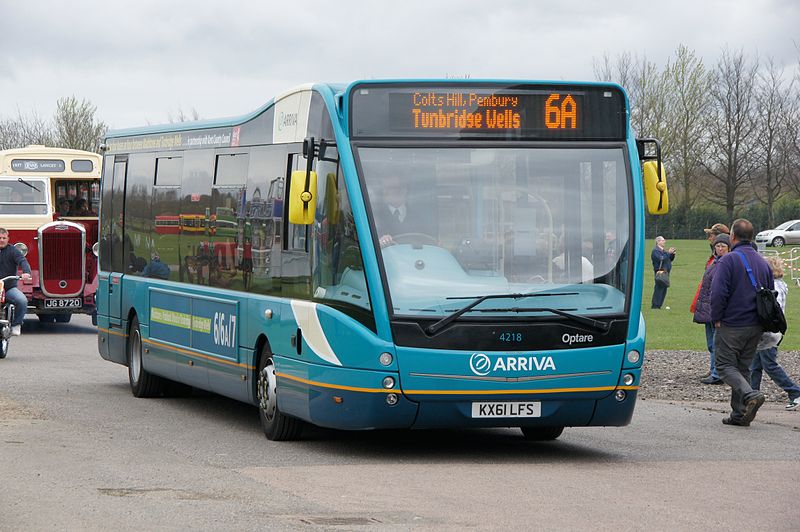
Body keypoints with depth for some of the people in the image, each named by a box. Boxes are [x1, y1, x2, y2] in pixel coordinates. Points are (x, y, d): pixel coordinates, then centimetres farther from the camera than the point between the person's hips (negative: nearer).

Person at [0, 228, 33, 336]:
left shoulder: (12, 250, 2)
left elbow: (22, 261, -13)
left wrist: (26, 272, -34)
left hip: (10, 287, -1)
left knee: (22, 301, -28)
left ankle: (16, 324, -6)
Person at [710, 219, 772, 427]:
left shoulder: (728, 260, -12)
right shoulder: (763, 263, 10)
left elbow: (718, 293, -18)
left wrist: (716, 318, -7)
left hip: (731, 325, -7)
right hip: (756, 327, 7)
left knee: (725, 365, 0)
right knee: (743, 367, 14)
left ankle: (750, 395, -22)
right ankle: (739, 414, 12)